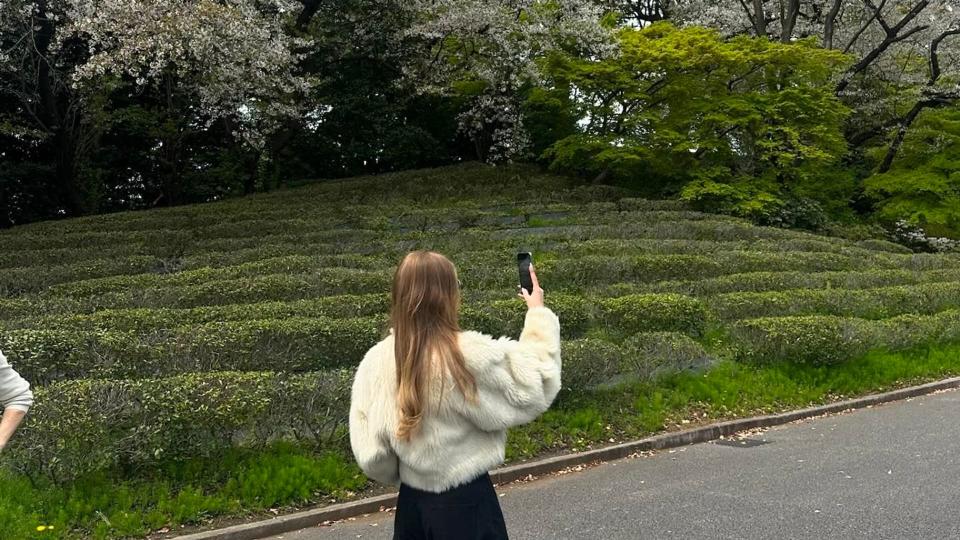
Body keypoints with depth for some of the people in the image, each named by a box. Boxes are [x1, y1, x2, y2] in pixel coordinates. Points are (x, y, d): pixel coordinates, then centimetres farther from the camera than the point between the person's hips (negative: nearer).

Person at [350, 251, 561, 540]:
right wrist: (538, 312, 2)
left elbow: (370, 452, -5)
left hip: (411, 503, 4)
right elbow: (535, 383, -7)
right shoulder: (470, 356, -22)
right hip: (465, 503, -4)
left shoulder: (377, 361, -9)